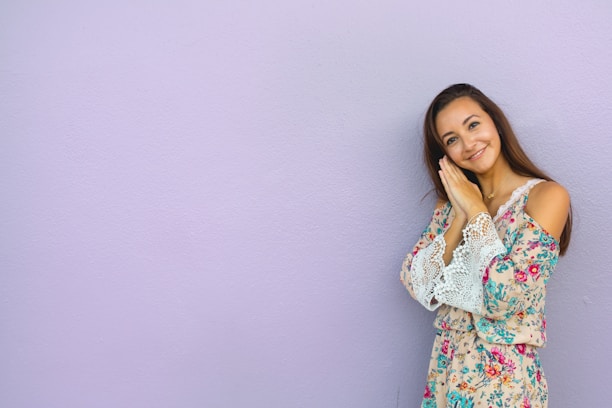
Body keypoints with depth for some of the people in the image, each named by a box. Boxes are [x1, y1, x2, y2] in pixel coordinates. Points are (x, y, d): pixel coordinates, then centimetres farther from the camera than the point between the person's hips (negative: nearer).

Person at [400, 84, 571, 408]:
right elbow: (415, 284, -5)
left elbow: (506, 298, -24)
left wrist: (476, 211, -16)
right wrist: (460, 217, -13)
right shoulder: (451, 201, 4)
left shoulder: (546, 196, -13)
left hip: (503, 376, -5)